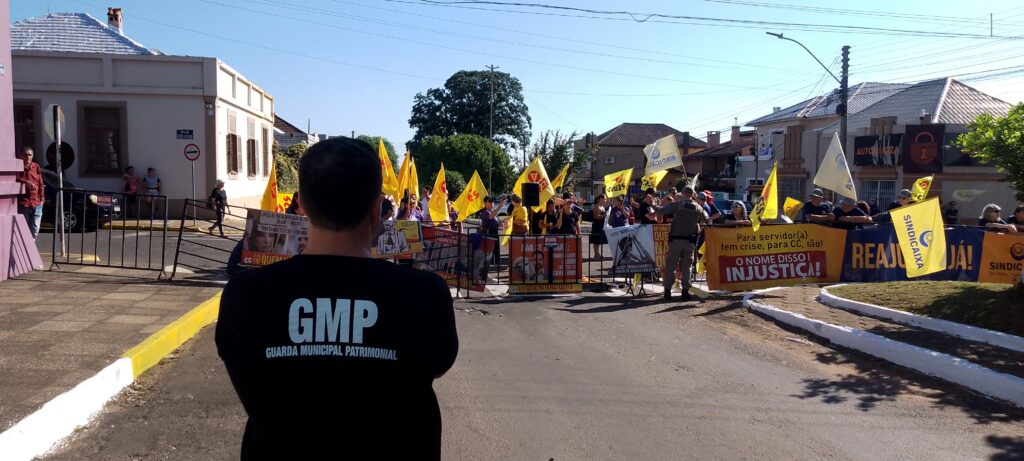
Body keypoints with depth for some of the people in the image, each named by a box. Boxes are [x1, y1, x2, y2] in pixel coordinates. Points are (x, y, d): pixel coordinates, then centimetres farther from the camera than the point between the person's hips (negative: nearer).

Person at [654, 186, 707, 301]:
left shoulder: (677, 204, -6)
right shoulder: (698, 208, 3)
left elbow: (661, 210, -12)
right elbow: (706, 220, 16)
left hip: (676, 240, -2)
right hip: (690, 241, 2)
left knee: (671, 265, 5)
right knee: (686, 266, 8)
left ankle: (667, 291, 5)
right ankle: (685, 291, 6)